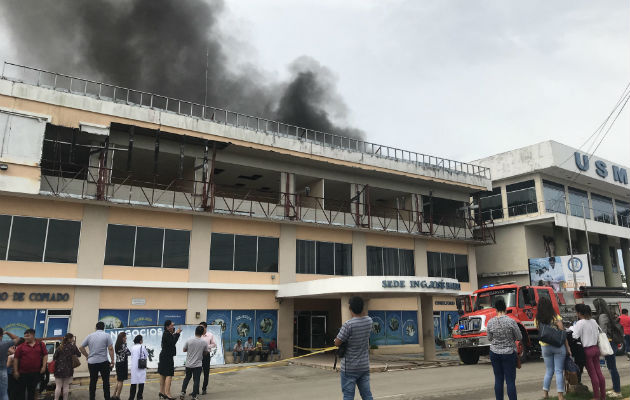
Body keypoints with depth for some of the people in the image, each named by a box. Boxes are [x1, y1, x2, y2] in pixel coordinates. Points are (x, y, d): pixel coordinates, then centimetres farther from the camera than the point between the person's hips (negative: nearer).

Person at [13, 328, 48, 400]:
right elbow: (16, 359, 0)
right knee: (21, 391, 4)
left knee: (32, 391, 13)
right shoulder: (21, 346, -1)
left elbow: (45, 355, 5)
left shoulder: (41, 345, 3)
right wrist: (15, 371, -4)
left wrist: (44, 366, -4)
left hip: (35, 373, 1)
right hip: (23, 373, -1)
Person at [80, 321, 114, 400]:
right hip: (103, 362, -3)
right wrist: (112, 361, -6)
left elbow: (81, 348, 8)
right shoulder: (106, 335, -3)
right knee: (106, 381, 6)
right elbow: (110, 349, -9)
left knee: (93, 382, 10)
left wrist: (87, 356, 16)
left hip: (91, 362, 3)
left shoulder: (89, 336, 7)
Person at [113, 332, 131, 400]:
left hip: (118, 363, 7)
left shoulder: (116, 345, 6)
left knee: (118, 380, 16)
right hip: (123, 364, -7)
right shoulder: (123, 345, -17)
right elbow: (129, 353, -14)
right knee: (121, 381, 2)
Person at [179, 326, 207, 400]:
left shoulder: (189, 341, -10)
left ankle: (183, 392, 17)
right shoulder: (204, 342, -10)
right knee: (196, 380, 5)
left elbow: (184, 350, 4)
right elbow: (205, 352, 5)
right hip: (198, 365, -2)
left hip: (188, 364, 2)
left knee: (187, 378, 21)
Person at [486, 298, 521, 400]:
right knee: (510, 381, 3)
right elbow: (519, 338, -4)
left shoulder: (490, 322, -6)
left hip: (494, 353, 3)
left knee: (498, 379, 11)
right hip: (509, 353, -2)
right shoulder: (511, 321, -14)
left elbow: (489, 339, 5)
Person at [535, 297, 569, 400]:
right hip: (558, 346, -3)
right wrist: (567, 347, -3)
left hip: (545, 347, 3)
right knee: (559, 371, 3)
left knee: (548, 371, 16)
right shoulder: (556, 317, -10)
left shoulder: (537, 320, -2)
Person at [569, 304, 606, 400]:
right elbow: (597, 334, 12)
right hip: (596, 348, 7)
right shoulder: (593, 321, 5)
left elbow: (574, 336, -21)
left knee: (593, 374, 1)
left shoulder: (580, 323, -17)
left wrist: (571, 328, -6)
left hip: (587, 350, -7)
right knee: (598, 372, 12)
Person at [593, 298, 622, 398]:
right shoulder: (607, 315, 13)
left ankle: (617, 392, 2)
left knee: (612, 368, -4)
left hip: (608, 344, -10)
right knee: (612, 367, 16)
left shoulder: (602, 316, -15)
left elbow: (603, 332, -18)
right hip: (612, 343, 10)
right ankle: (615, 389, 24)